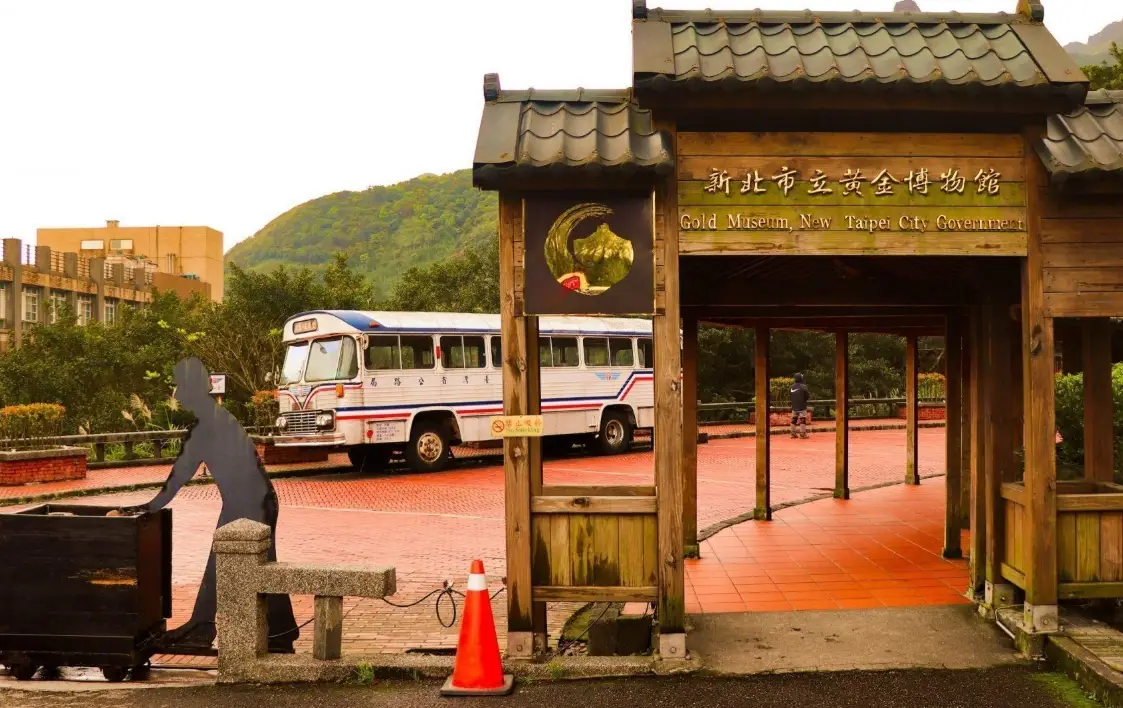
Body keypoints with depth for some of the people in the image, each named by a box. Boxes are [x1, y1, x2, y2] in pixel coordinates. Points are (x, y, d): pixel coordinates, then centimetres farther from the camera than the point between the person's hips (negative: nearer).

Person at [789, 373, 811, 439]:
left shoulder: (792, 386, 3)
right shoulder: (803, 386, -13)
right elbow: (808, 396, -10)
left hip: (794, 406, 5)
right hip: (802, 406, -5)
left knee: (794, 419, 12)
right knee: (802, 420, -2)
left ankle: (793, 433, 14)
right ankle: (802, 434, -5)